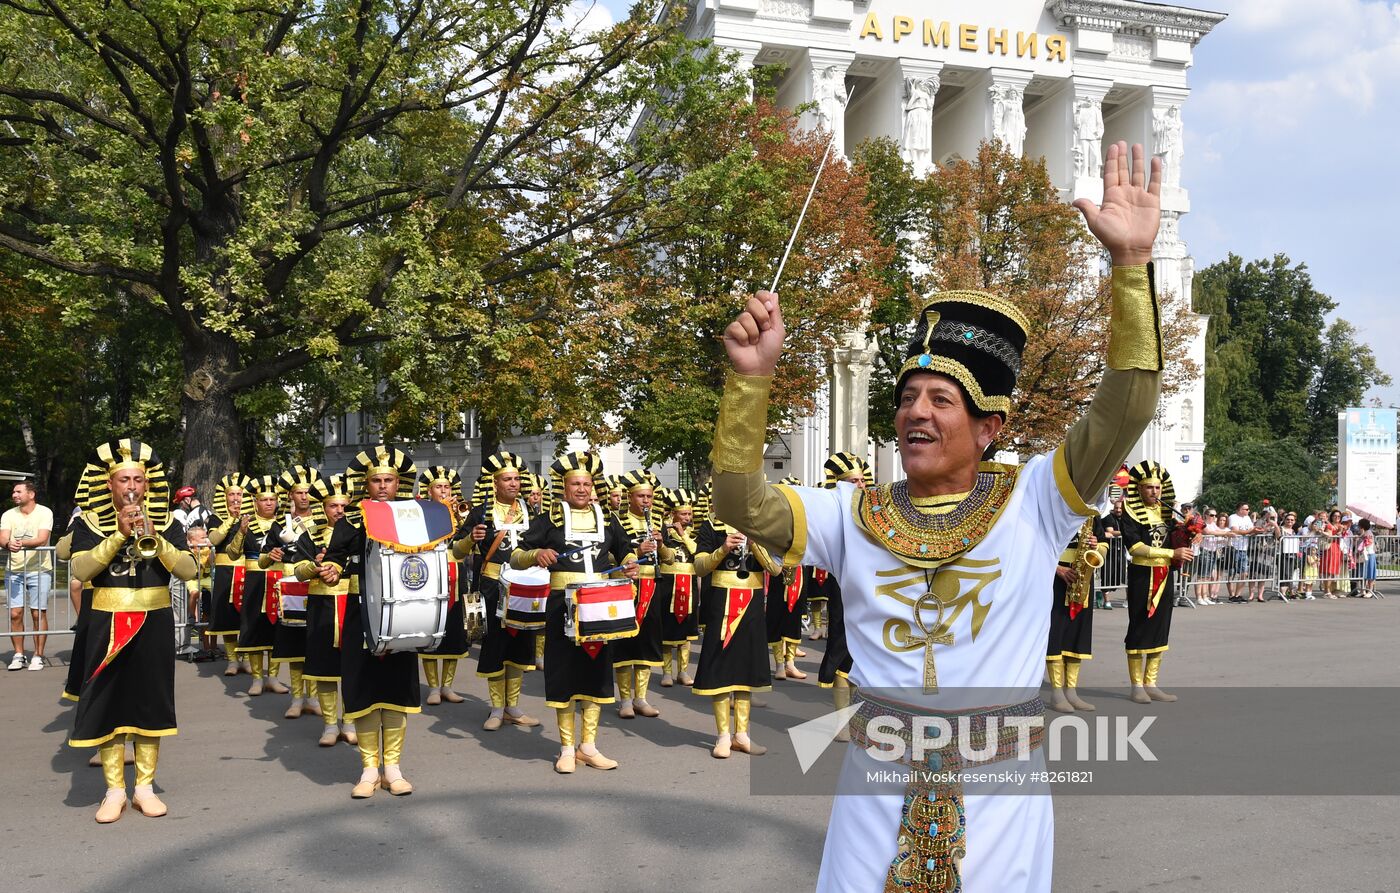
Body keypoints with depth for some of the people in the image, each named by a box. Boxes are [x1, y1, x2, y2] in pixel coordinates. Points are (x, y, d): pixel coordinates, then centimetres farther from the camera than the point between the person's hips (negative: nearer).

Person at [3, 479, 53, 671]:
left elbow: (42, 539, -17)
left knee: (39, 614, -1)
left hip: (39, 570, -3)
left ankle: (38, 656, 7)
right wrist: (9, 544, -29)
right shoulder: (8, 515, 7)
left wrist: (22, 543, -34)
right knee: (15, 614, 0)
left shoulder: (44, 512, -4)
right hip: (14, 571, 3)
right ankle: (18, 655, 11)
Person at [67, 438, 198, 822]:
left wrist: (153, 536, -19)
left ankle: (145, 787, 16)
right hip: (107, 624, -1)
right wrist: (119, 534, -20)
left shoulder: (166, 522, 5)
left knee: (150, 701, 6)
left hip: (154, 623, 1)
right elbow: (81, 570, -14)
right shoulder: (90, 523, 2)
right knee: (108, 703, 1)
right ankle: (115, 790, 12)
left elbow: (188, 570, -7)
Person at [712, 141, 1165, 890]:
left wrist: (1132, 265, -22)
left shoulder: (1032, 502, -3)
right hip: (880, 786, 1)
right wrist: (750, 379, -20)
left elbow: (1124, 411, -14)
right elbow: (743, 505, -9)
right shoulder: (852, 514, 1)